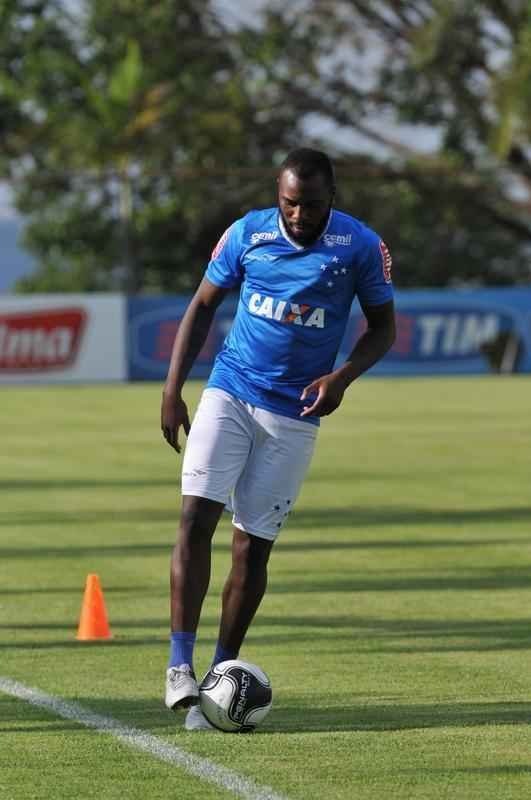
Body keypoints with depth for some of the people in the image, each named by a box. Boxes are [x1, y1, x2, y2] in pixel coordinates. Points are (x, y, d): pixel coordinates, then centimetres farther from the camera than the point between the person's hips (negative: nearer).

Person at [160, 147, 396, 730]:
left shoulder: (361, 247, -5)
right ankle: (180, 666, -19)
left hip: (295, 414, 0)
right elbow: (202, 307, 8)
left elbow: (382, 327, 5)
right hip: (229, 395, 1)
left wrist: (343, 377, -13)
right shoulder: (248, 233, -2)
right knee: (196, 517, -17)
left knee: (253, 546, 0)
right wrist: (172, 390, 1)